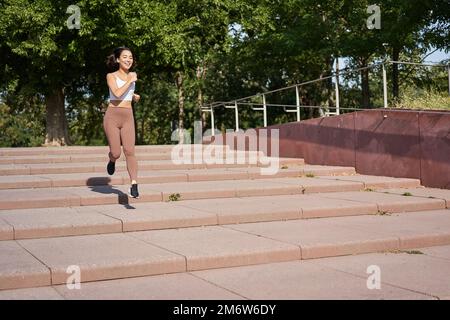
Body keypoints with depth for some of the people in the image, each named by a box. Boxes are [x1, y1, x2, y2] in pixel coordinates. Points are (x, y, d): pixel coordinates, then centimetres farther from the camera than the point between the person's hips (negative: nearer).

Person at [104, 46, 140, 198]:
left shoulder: (131, 76, 13)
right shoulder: (111, 76, -1)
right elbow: (117, 93, -19)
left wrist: (134, 96, 12)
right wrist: (130, 81, -12)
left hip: (128, 117, 3)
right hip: (112, 117, -3)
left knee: (129, 151, -12)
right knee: (116, 153, -2)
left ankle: (134, 185, -16)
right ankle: (112, 160, 36)